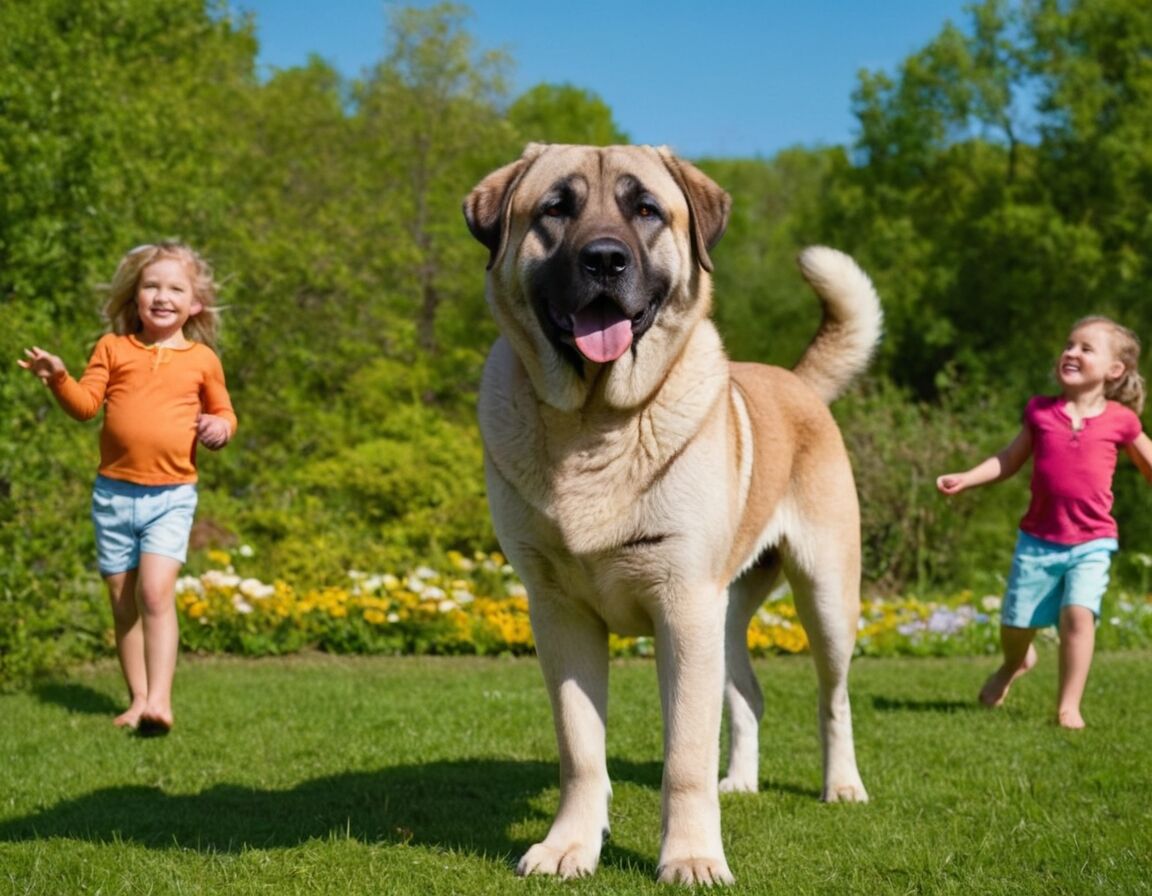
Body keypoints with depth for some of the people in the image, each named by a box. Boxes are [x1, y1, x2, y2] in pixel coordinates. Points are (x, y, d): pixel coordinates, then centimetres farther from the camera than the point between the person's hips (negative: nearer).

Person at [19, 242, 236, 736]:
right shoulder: (113, 348, 4)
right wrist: (59, 379, -18)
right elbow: (86, 404, 0)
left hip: (171, 495, -2)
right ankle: (138, 698, 16)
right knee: (123, 601, 6)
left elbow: (222, 411, 17)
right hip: (114, 491, 2)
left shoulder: (202, 359, 5)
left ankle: (159, 700, -19)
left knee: (156, 592, -18)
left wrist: (220, 426, -5)